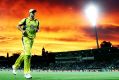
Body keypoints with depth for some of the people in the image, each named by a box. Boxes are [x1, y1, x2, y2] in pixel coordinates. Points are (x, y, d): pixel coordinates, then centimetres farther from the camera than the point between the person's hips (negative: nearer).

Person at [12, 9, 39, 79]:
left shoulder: (36, 21, 10)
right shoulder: (25, 20, -1)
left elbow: (38, 29, 22)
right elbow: (18, 26, 6)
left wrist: (37, 30, -2)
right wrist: (22, 31, -12)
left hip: (32, 39, 6)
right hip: (26, 38, -6)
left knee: (25, 54, 15)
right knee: (28, 54, -15)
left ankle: (15, 66, 35)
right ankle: (27, 72, -10)